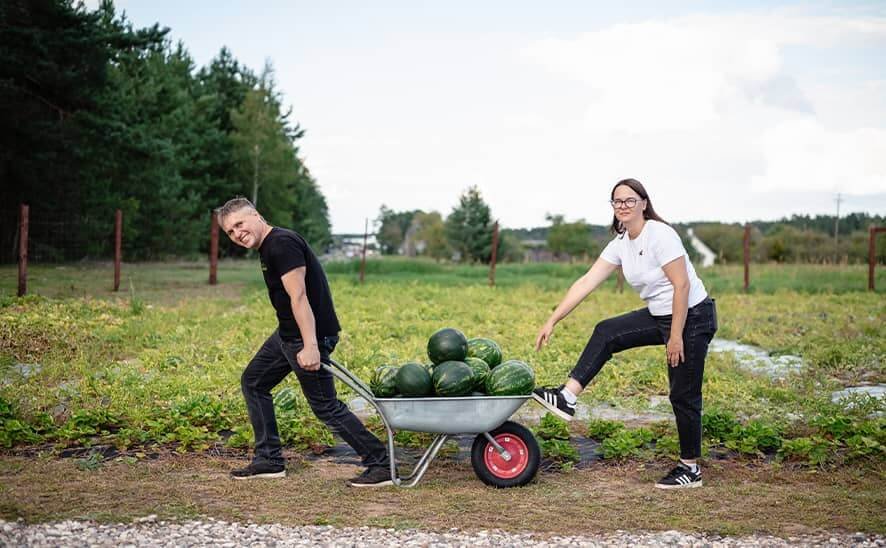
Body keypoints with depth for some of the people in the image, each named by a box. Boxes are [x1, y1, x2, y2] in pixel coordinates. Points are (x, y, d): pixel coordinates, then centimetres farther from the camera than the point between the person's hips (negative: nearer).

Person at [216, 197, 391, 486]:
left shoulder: (282, 244, -18)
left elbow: (299, 297, -26)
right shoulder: (268, 247, 14)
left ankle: (381, 465, 2)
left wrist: (310, 346, -30)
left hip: (310, 336, -11)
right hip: (287, 333, 11)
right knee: (253, 382, 17)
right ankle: (269, 461, 22)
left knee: (325, 406, -6)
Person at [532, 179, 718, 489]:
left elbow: (682, 285, -23)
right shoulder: (620, 245, 3)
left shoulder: (660, 235, -20)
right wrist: (551, 322, -3)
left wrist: (676, 337, -23)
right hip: (659, 315, 8)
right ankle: (567, 398, 1)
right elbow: (585, 283, 0)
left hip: (692, 316, -8)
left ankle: (690, 469, 11)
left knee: (684, 395, -2)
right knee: (605, 333, 3)